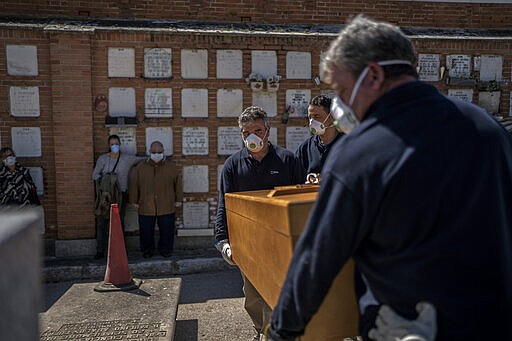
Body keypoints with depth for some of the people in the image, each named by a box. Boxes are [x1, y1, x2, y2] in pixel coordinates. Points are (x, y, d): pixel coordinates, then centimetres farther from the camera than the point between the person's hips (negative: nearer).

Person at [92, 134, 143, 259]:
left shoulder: (127, 159, 2)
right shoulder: (102, 158, 3)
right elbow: (95, 175, 3)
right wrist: (105, 179, -12)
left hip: (121, 194, 0)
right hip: (105, 194, 0)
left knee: (119, 223, 5)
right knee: (102, 222, 2)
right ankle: (100, 250, 12)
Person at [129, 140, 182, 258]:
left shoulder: (171, 166, 3)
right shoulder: (140, 167, 4)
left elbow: (178, 183, 7)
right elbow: (134, 185, 8)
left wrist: (178, 199, 6)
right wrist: (134, 200, 7)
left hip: (166, 207, 0)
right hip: (146, 207, 1)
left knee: (167, 231, 7)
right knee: (146, 231, 9)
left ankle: (166, 249, 25)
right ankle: (147, 250, 27)